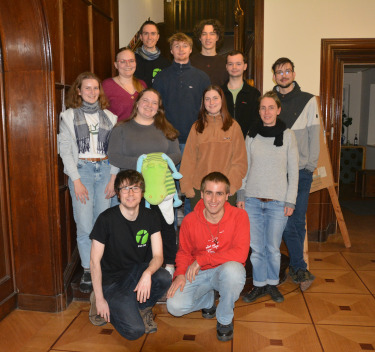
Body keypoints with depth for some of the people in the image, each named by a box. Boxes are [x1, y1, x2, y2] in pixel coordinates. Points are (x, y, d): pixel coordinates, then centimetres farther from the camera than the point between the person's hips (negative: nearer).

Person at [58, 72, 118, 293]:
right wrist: (76, 181, -9)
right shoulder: (69, 116, 4)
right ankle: (88, 271, 8)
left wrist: (113, 178, 0)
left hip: (105, 170, 2)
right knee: (85, 225, -6)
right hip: (81, 170, -2)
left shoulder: (109, 117, 11)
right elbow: (65, 150, -1)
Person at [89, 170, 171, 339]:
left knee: (164, 278, -28)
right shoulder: (107, 219, -17)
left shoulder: (150, 217, -5)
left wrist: (147, 273, -31)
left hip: (137, 271, 4)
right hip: (112, 280, -4)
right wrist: (100, 299, -12)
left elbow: (158, 255, -9)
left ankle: (143, 307, 4)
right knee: (135, 330, -19)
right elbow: (95, 261, -12)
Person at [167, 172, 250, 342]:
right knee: (174, 306, -19)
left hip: (227, 271, -2)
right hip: (199, 274, 3)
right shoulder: (189, 220, -8)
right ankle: (208, 300, 18)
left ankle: (225, 319, -6)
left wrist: (201, 260, -22)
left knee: (232, 269, -38)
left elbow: (240, 253, -24)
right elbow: (184, 252, 6)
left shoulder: (239, 216, -15)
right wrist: (180, 273, -14)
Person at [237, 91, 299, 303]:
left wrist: (291, 200, -3)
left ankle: (273, 284, 26)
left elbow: (293, 171, 2)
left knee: (273, 247, 5)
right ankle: (259, 285, 22)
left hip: (277, 202, -2)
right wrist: (241, 194, 5)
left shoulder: (288, 135, 1)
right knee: (256, 247, 6)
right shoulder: (251, 136, 7)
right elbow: (245, 168, 11)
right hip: (253, 200, 2)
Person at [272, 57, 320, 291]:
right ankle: (300, 269, 12)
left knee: (297, 221, 0)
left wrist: (311, 165, -3)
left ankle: (294, 266, 14)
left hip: (301, 171, -1)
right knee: (287, 223, 1)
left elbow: (314, 135, 4)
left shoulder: (308, 100, 7)